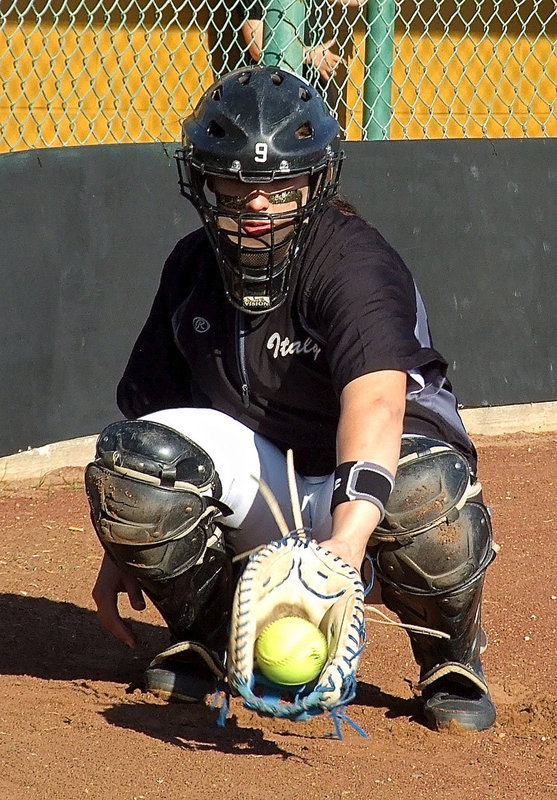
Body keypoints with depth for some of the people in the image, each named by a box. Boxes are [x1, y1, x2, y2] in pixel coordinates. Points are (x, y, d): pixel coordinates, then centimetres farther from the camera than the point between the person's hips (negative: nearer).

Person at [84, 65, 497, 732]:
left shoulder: (352, 260, -23)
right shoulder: (193, 265, -2)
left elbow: (376, 398, -42)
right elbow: (149, 409, 9)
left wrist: (348, 537, -58)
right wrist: (123, 544, 6)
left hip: (352, 487, -4)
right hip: (254, 475, 4)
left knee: (429, 493, -39)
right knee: (126, 453, -23)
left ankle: (451, 657, -4)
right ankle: (205, 636, 3)